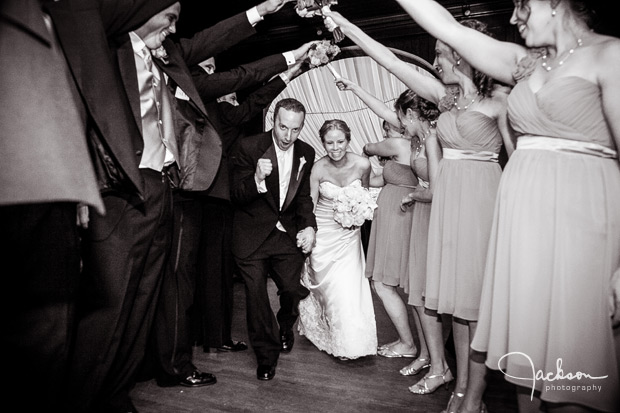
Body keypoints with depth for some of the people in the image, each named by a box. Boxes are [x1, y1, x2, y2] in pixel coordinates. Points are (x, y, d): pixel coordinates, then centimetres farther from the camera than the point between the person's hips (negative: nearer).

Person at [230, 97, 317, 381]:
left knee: (293, 290, 0)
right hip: (252, 236, -3)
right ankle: (266, 355, 25)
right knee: (256, 296, 1)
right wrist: (256, 180, -33)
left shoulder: (306, 153, 1)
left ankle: (285, 328, 38)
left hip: (288, 233, 3)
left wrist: (309, 226, -3)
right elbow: (236, 196, -13)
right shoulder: (249, 147, -13)